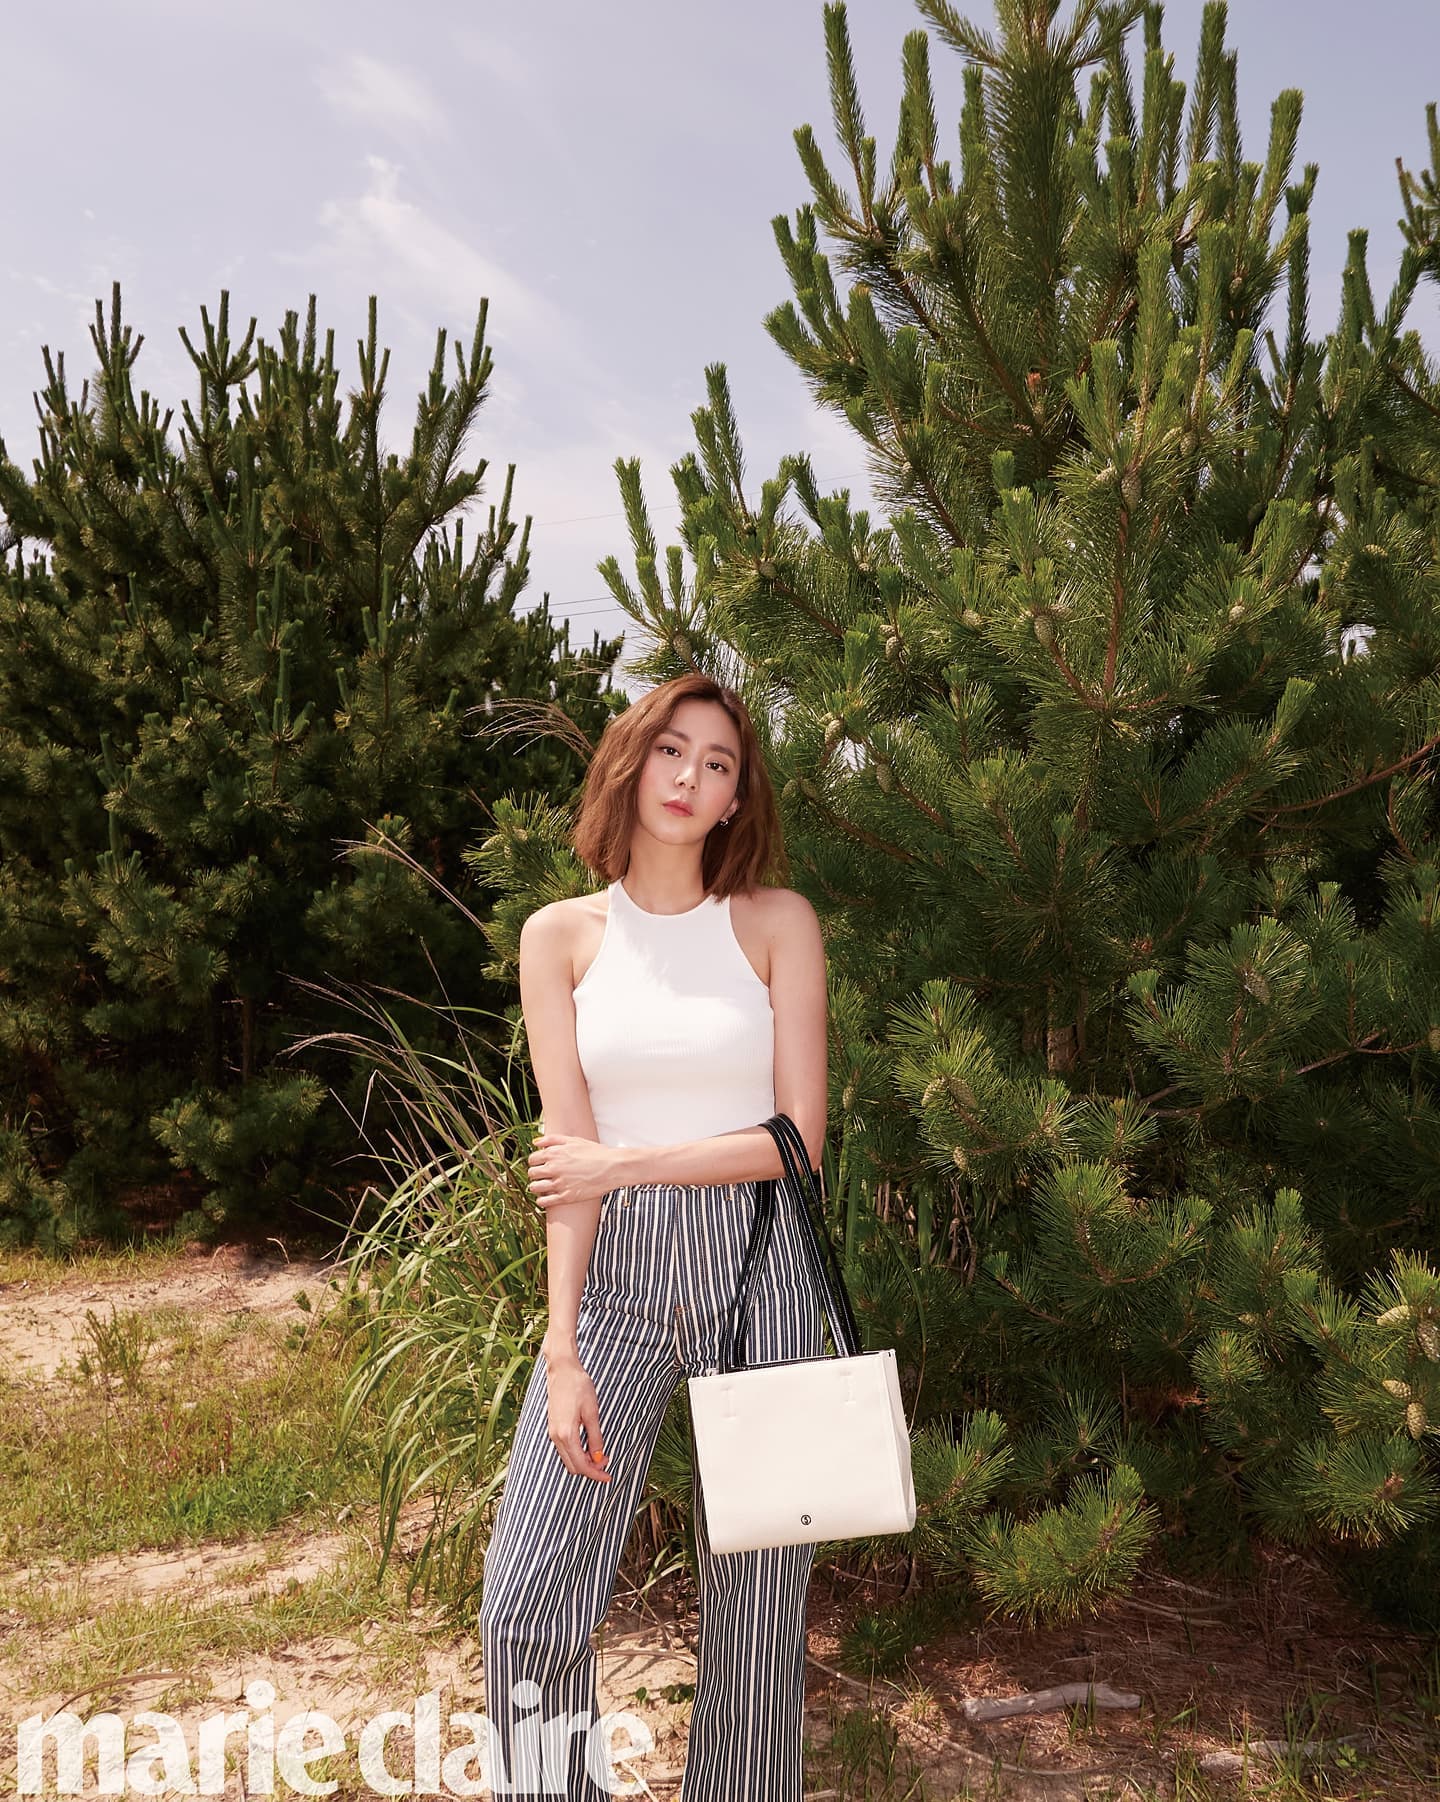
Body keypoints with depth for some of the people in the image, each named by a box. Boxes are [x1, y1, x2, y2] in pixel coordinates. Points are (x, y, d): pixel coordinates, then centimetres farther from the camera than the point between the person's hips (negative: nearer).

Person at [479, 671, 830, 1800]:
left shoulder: (777, 924, 2)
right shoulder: (562, 935, 4)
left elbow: (797, 1137, -3)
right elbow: (568, 1157, -2)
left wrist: (628, 1162, -8)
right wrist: (563, 1347, -9)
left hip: (750, 1262, 0)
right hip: (614, 1267, 1)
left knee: (756, 1596, 7)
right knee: (527, 1599, -4)